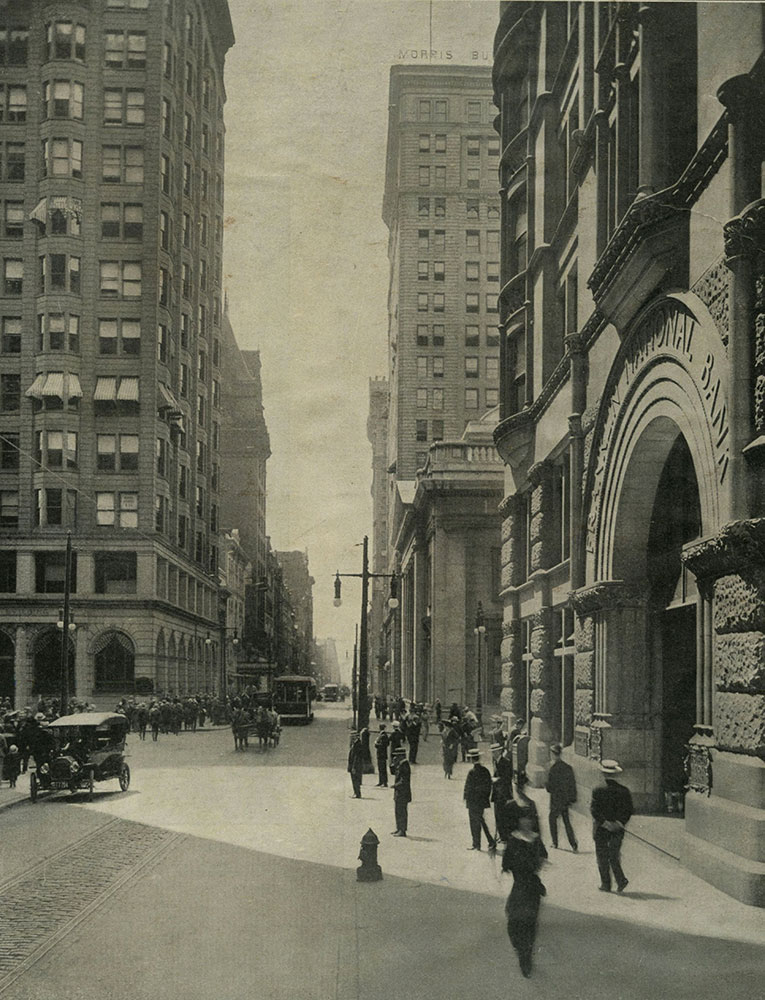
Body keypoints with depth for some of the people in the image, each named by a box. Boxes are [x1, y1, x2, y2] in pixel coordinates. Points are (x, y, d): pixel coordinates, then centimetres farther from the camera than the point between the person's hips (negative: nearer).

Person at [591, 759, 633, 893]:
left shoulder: (598, 790, -13)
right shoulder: (624, 790, -4)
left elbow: (594, 809, -17)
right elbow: (629, 810, -5)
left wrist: (605, 823, -13)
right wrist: (620, 823, -5)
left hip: (601, 829, -3)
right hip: (618, 829, 3)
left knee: (602, 857, 10)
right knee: (614, 856, 16)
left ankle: (605, 884, 12)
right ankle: (621, 880, -1)